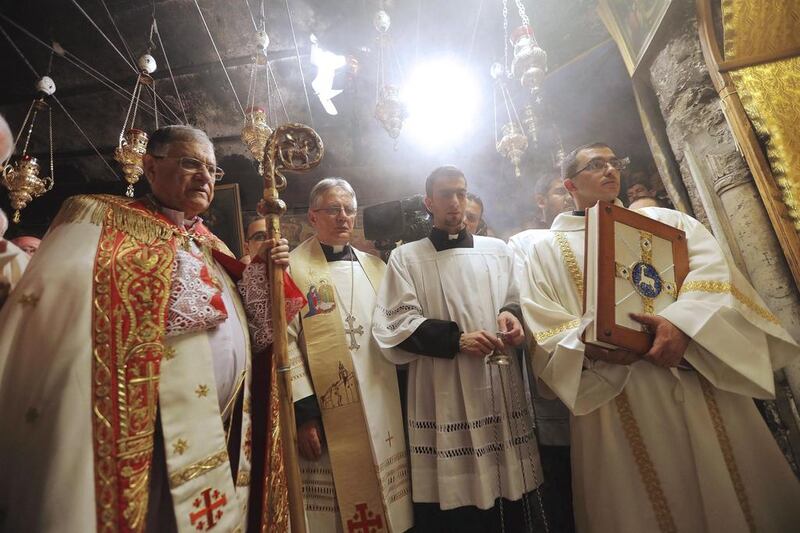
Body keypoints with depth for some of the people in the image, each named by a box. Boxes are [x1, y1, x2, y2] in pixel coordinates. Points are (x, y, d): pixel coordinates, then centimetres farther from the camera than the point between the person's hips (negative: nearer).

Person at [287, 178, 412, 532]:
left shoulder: (375, 267, 10)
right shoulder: (291, 268, -5)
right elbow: (285, 343, -10)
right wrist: (302, 411, -14)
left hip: (384, 413, 5)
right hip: (328, 415, -4)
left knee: (388, 503, 17)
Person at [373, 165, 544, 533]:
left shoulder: (498, 250, 10)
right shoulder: (406, 257, 2)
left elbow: (515, 304, 17)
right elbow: (399, 322, -4)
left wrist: (510, 316, -5)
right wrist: (455, 339, -15)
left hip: (499, 388, 3)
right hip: (443, 395, -2)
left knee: (511, 501, 9)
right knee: (453, 503, 3)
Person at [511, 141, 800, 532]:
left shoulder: (664, 219, 17)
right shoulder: (543, 248, 7)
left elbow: (712, 269, -1)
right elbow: (544, 334, -3)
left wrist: (683, 322, -19)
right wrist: (588, 346, -22)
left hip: (701, 384, 3)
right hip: (618, 404, -3)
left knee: (733, 496, 12)